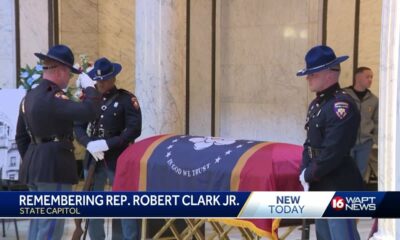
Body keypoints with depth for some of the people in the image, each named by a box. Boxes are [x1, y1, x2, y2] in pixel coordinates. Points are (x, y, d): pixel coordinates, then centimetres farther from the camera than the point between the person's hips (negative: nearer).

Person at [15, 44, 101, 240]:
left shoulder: (29, 97, 12)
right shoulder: (53, 98, -17)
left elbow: (21, 137, 18)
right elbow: (90, 111, -27)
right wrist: (89, 88, -10)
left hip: (33, 166, 10)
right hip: (54, 167, -10)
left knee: (38, 222, 17)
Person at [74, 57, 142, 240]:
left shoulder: (127, 99, -4)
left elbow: (134, 130, -12)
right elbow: (78, 126, 7)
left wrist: (107, 144, -21)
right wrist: (89, 143, -14)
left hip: (118, 160, -4)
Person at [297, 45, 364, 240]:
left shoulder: (342, 105, -18)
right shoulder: (316, 104, 13)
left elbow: (333, 153, -23)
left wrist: (308, 175, -11)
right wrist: (304, 173, -1)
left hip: (340, 189, -10)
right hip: (321, 187, 10)